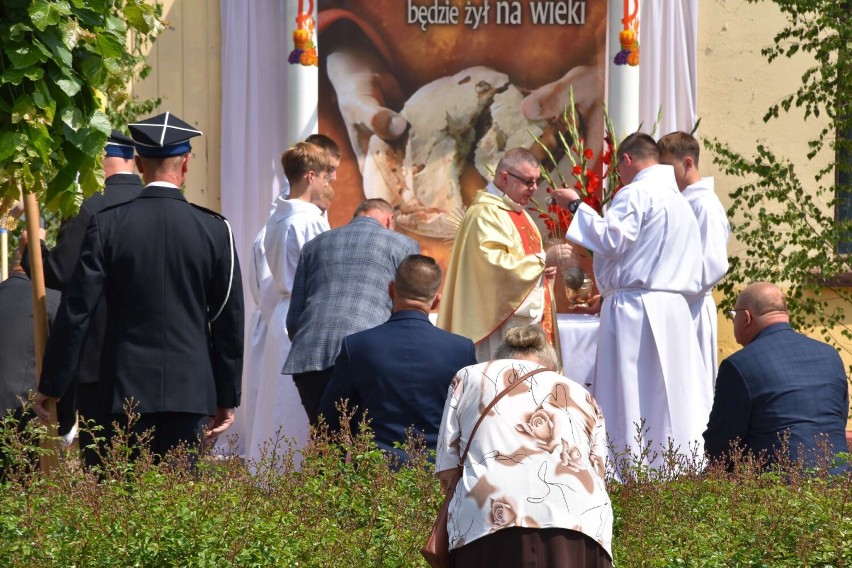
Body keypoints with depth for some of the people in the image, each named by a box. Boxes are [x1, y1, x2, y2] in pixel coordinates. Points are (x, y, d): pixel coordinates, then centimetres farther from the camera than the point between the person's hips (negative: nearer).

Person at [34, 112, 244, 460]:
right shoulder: (214, 230, 0)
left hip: (127, 391, 0)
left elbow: (76, 312, -3)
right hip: (191, 390, 1)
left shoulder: (107, 225, -3)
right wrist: (226, 399, 13)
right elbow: (229, 321, 5)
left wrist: (51, 387, 4)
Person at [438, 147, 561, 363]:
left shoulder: (518, 214, 19)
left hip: (529, 321, 10)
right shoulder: (485, 214, -12)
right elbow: (494, 264, -22)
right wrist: (542, 259, -20)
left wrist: (545, 267, 5)